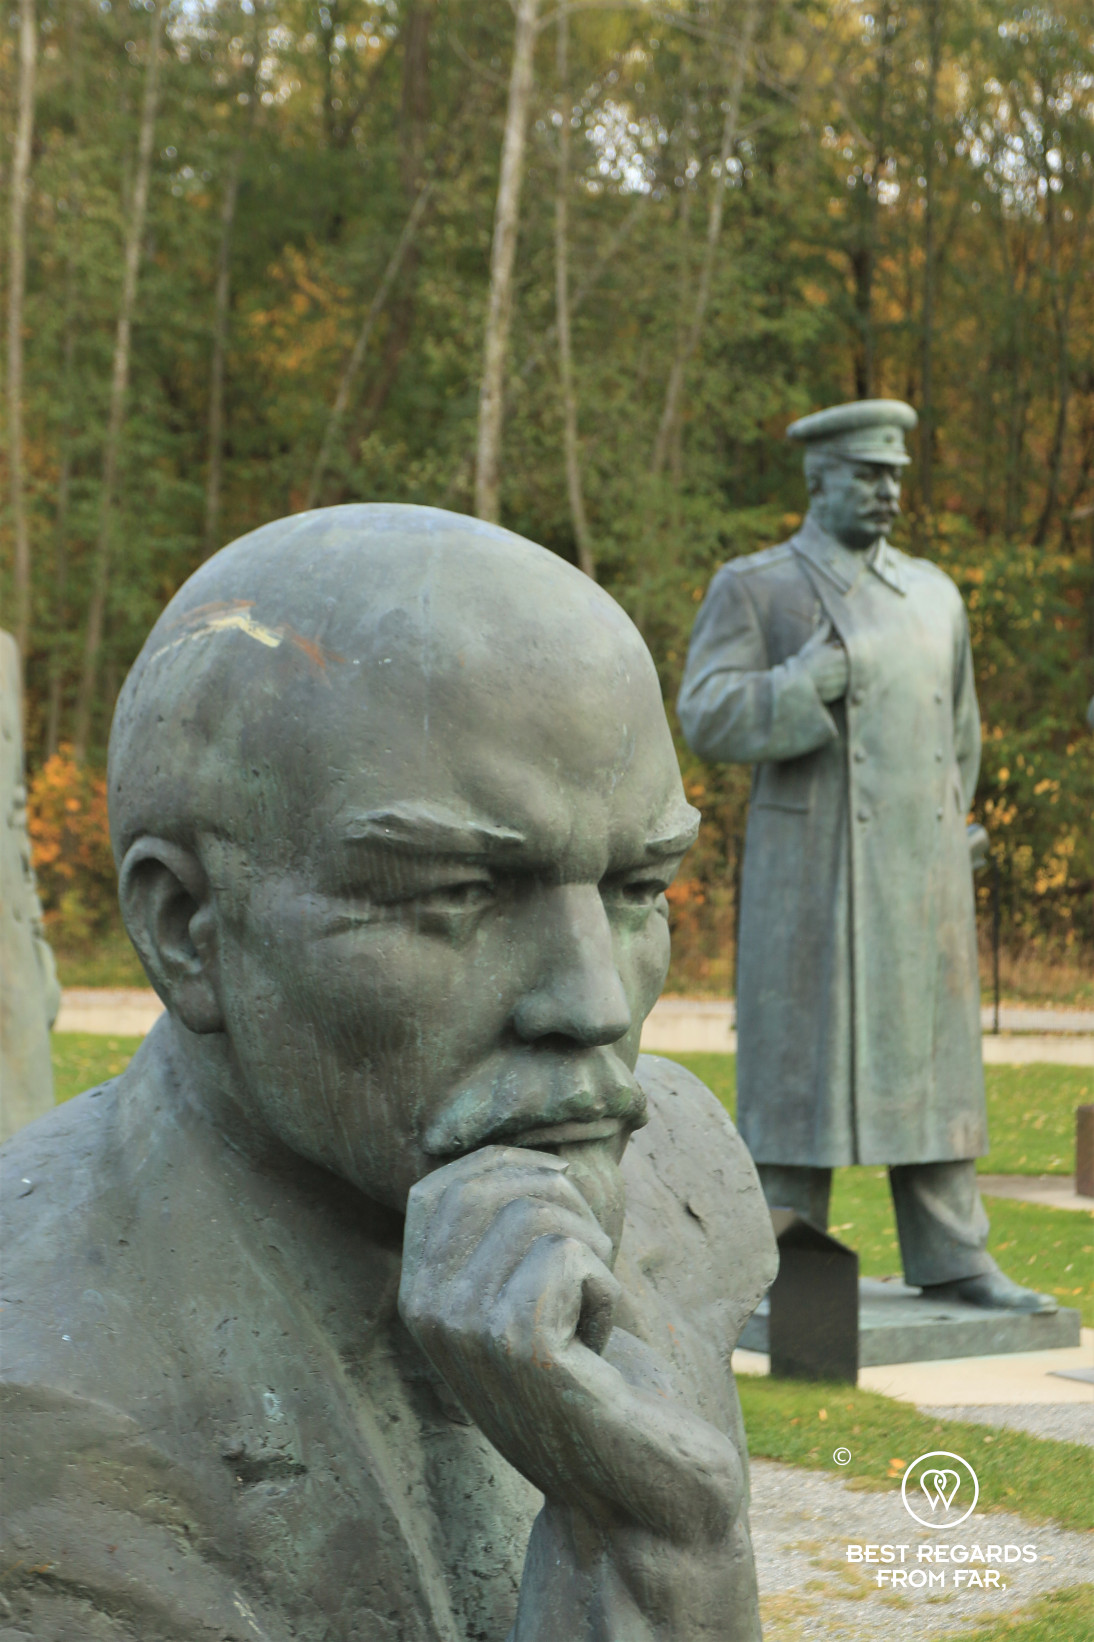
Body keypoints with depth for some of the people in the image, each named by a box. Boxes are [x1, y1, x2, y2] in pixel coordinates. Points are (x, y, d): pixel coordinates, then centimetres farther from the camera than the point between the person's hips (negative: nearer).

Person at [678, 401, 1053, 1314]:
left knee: (932, 1060, 5)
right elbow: (711, 721, -11)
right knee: (802, 1064, -3)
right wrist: (814, 680, -22)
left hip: (926, 877, 5)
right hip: (811, 877, -5)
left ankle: (951, 1261, 10)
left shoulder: (934, 594, 14)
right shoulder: (752, 589, 0)